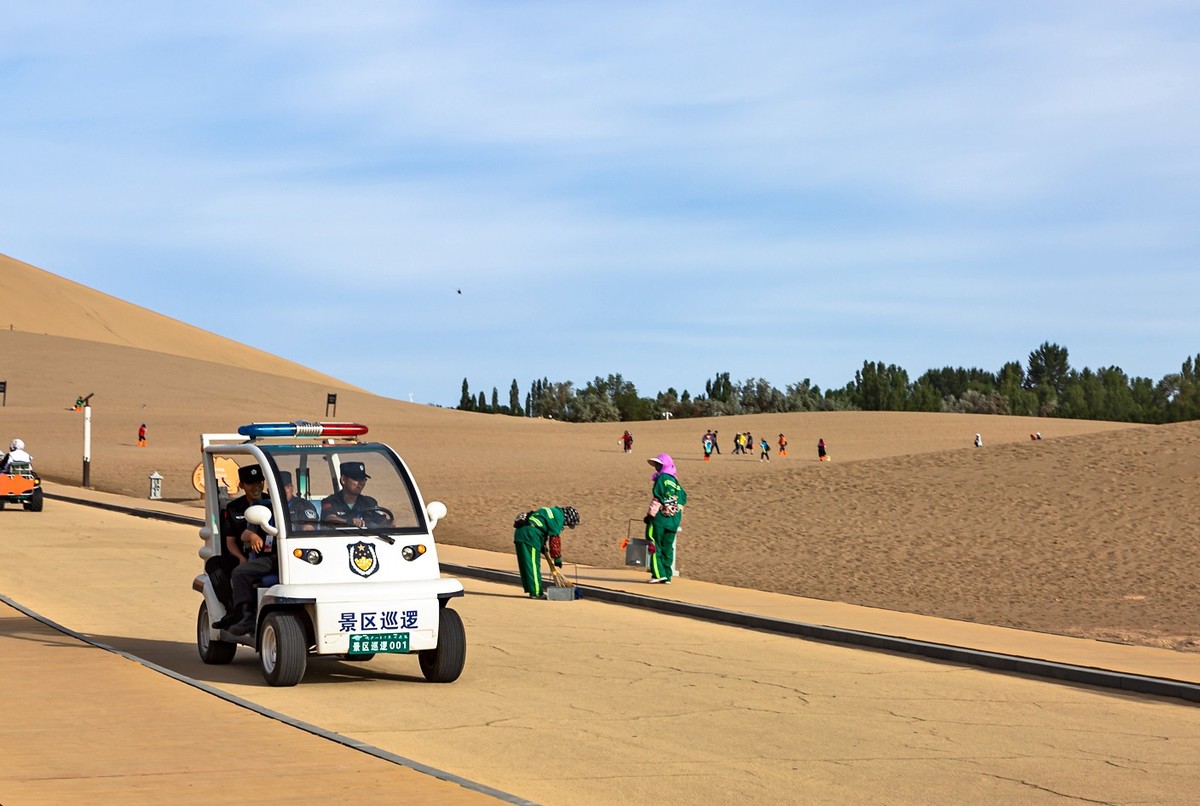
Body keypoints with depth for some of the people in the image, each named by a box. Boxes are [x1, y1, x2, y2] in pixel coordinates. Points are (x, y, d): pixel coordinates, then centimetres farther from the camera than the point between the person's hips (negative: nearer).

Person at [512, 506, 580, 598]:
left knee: (525, 565, 13)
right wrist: (557, 559, -2)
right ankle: (536, 592, -4)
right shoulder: (559, 517, -4)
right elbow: (555, 539, -7)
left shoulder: (552, 512, 25)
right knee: (533, 565, -5)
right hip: (530, 535, -10)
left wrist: (544, 548, 27)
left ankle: (531, 590, 20)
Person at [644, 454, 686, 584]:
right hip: (673, 522, 7)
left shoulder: (661, 479, -6)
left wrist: (650, 515, -9)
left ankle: (659, 574, -8)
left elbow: (657, 499, -13)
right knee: (667, 548, 9)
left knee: (654, 546, -1)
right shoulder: (676, 482, 16)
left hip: (659, 519, -7)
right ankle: (667, 576, 7)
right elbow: (683, 499, 16)